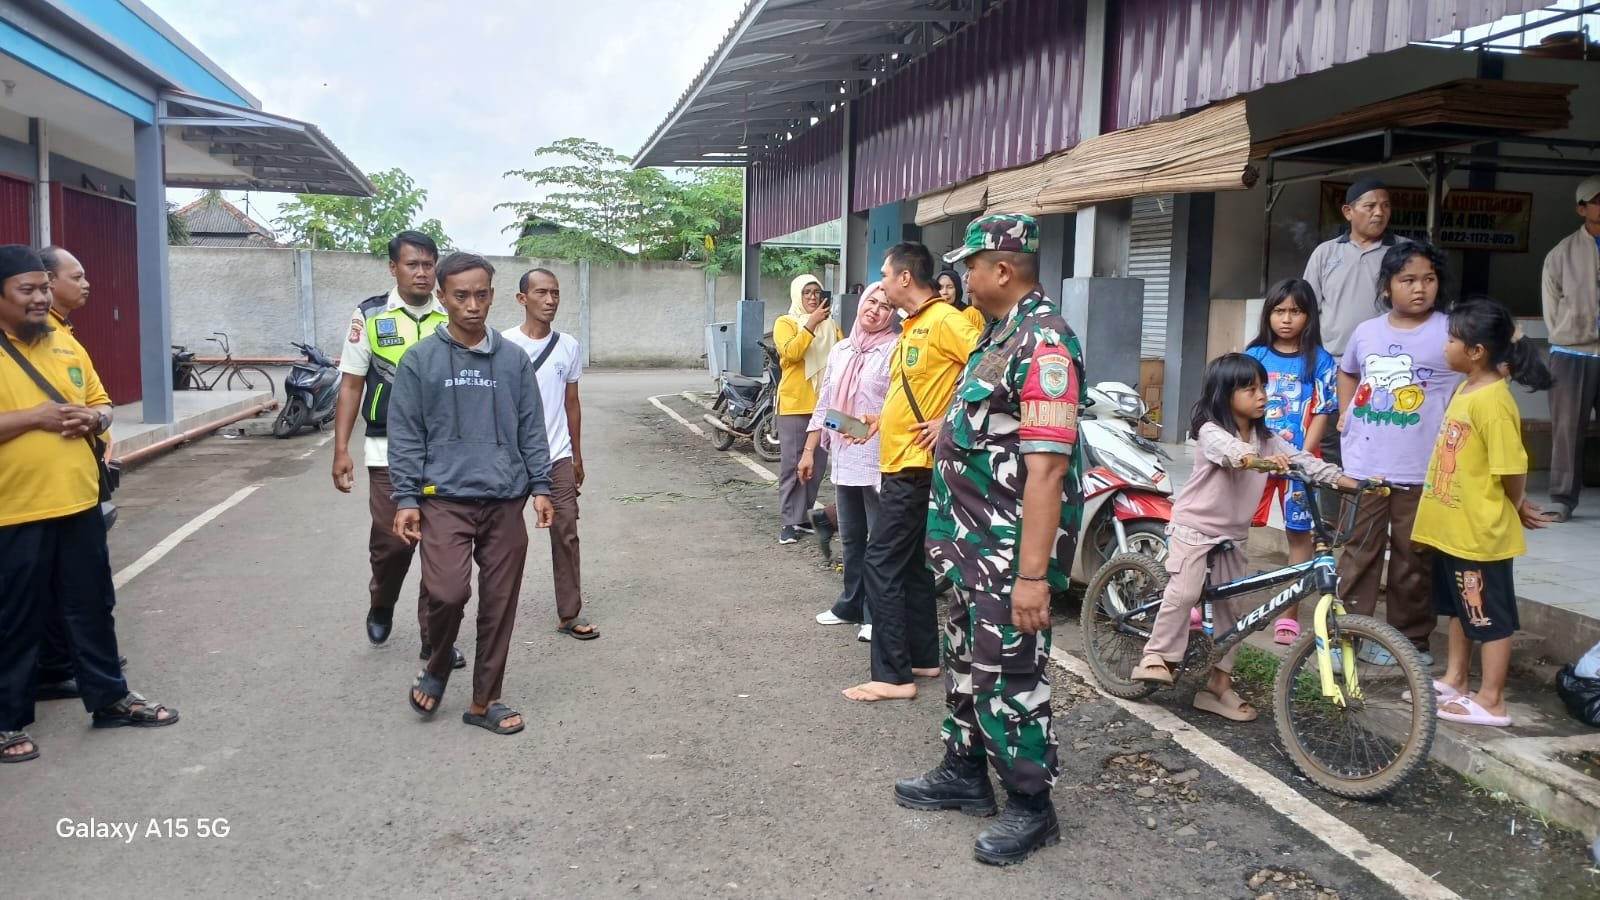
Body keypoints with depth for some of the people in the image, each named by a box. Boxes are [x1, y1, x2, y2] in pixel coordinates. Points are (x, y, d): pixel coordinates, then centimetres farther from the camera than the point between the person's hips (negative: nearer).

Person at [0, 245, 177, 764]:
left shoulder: (66, 343, 10)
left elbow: (101, 403, 16)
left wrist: (92, 419, -5)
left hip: (79, 504, 6)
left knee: (92, 608, 16)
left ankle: (109, 698, 29)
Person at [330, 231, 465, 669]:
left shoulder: (451, 319, 5)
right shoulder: (370, 316, 1)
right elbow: (351, 385, 3)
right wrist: (341, 450, -4)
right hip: (390, 452, -1)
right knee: (391, 542, 2)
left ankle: (435, 638, 15)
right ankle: (381, 607, 33)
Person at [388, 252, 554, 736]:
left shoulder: (514, 359, 6)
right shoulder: (420, 360, 0)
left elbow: (531, 429, 9)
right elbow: (405, 437, 0)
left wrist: (540, 487, 3)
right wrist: (405, 499, -5)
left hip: (506, 501, 3)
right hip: (445, 499, -2)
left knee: (499, 605, 7)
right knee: (447, 591, -17)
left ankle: (485, 701, 23)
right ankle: (437, 666, 14)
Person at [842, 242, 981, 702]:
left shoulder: (944, 320, -14)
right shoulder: (912, 326, 17)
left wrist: (950, 420, -23)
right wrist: (880, 420, 13)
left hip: (915, 464, -11)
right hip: (899, 461, 11)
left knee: (882, 563, -9)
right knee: (909, 562, 16)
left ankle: (892, 675, -3)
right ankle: (922, 656, 26)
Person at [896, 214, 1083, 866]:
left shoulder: (1043, 342, -21)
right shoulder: (999, 334, 11)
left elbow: (1047, 468, -26)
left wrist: (1033, 573, -28)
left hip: (1014, 545, -10)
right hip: (976, 542, 10)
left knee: (1007, 674, 0)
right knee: (967, 658, 20)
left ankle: (1031, 805, 17)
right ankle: (965, 771, 36)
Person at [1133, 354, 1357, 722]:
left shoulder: (1267, 438, 3)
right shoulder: (1211, 432, -17)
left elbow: (1302, 460, -2)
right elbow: (1231, 451, -39)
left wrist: (1354, 483, -12)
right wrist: (1258, 460, -61)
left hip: (1233, 534, 7)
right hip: (1194, 526, -6)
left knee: (1230, 607, 7)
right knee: (1185, 592, -23)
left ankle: (1219, 685, 15)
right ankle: (1156, 656, -6)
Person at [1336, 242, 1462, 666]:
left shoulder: (1449, 333, -5)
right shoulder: (1367, 331, 8)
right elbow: (1347, 371, 27)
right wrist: (1345, 412, 15)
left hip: (1420, 472, -3)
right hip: (1364, 467, 3)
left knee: (1413, 559, 8)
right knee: (1357, 551, 8)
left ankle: (1411, 638, 22)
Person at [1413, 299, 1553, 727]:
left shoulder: (1493, 402, -23)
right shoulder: (1464, 389, 6)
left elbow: (1513, 469, -22)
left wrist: (1516, 509, -4)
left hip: (1481, 531, -9)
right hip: (1452, 526, 9)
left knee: (1490, 616, 4)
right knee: (1460, 608, 21)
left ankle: (1491, 701, 14)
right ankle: (1454, 680, 35)